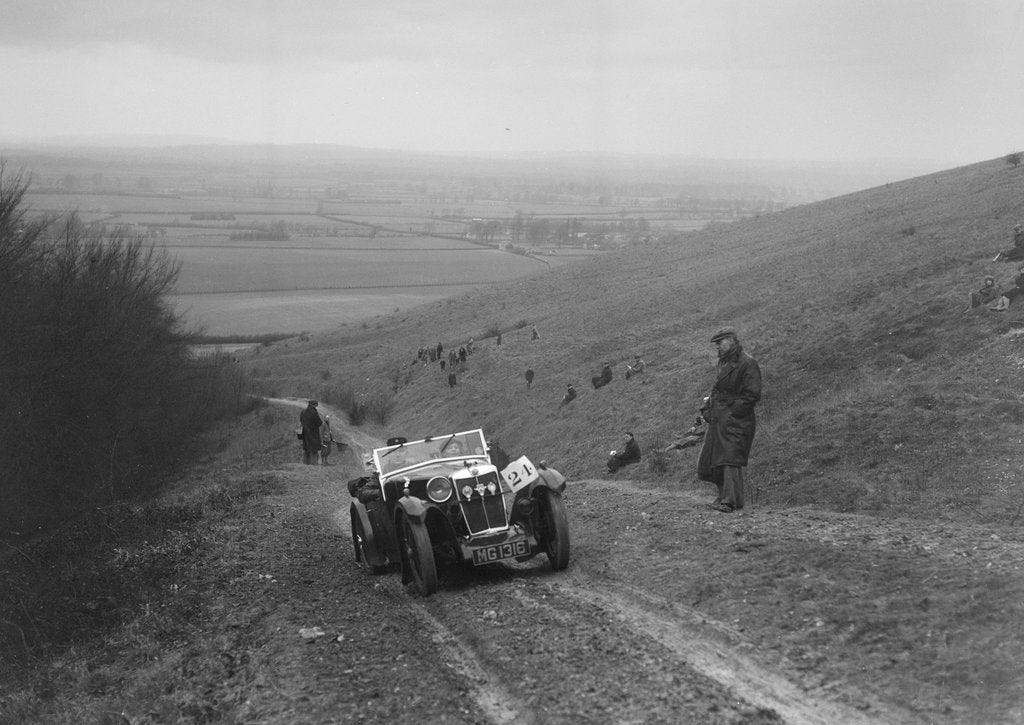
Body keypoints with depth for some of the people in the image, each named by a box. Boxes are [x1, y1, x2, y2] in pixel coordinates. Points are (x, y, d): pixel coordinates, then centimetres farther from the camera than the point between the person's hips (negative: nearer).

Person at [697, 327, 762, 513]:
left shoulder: (747, 364, -9)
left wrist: (732, 412, -16)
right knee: (708, 463, 8)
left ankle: (730, 501, -15)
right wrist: (709, 407, 10)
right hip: (718, 421, 9)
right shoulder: (723, 362, 18)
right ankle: (725, 494, 21)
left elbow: (752, 395, -15)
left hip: (735, 421, -9)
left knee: (730, 459, -14)